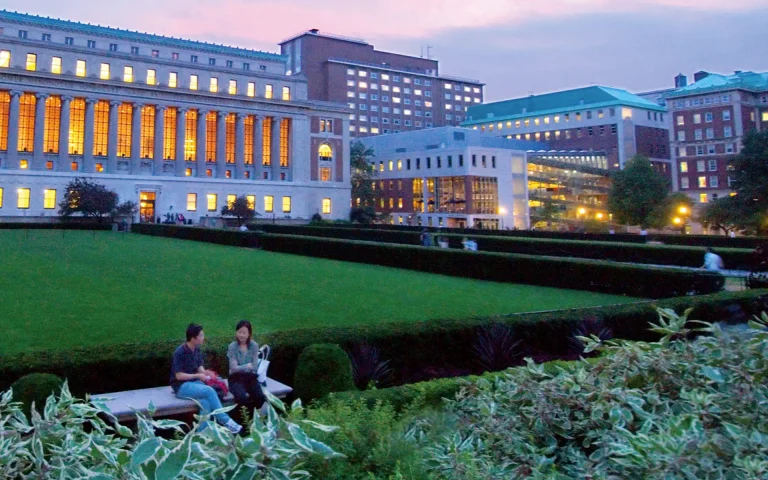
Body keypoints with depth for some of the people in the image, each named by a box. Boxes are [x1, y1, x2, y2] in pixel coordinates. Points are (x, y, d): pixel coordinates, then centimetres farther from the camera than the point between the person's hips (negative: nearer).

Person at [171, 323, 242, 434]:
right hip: (181, 386, -6)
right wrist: (198, 376, -18)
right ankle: (225, 421, -19)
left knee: (205, 402, -27)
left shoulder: (197, 350, 5)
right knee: (209, 391, -29)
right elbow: (178, 376, -17)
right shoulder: (180, 352, -17)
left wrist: (205, 372, -12)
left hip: (194, 382, 6)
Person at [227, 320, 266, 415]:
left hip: (250, 377, 3)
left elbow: (255, 366, -3)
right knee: (242, 398, -33)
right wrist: (248, 366, -4)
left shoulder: (254, 346, 0)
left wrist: (241, 367, -8)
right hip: (236, 378, -2)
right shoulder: (232, 347, -6)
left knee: (260, 397, -26)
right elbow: (234, 368, -11)